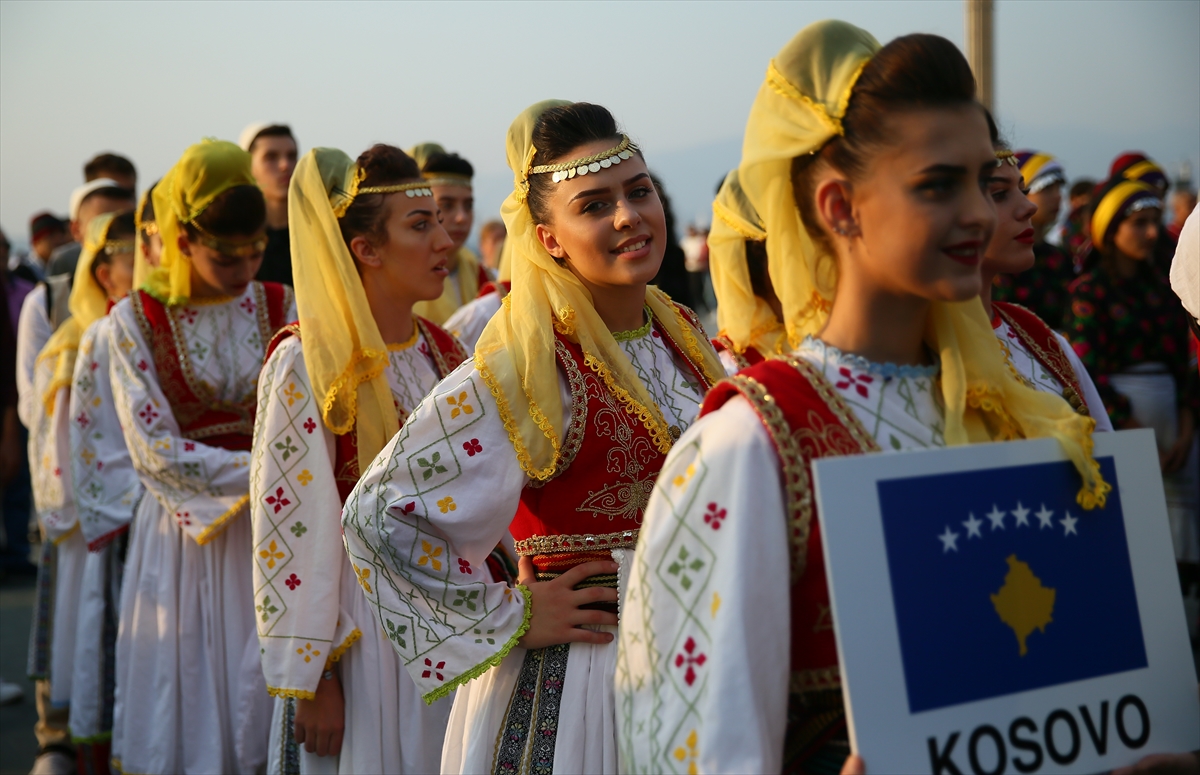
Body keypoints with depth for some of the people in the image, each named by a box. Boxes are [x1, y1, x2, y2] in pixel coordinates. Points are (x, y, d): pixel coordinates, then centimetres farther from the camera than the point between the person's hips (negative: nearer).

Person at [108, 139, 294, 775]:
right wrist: (263, 471, -19)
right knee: (189, 704, 5)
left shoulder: (281, 309, 3)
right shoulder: (135, 321, -5)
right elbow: (155, 450, -12)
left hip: (272, 530, 2)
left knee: (266, 696, 4)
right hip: (185, 533, -2)